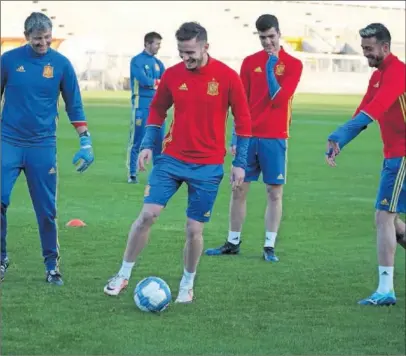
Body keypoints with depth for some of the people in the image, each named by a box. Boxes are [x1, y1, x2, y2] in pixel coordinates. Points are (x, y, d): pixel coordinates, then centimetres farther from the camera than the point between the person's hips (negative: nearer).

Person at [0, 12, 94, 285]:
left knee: (47, 210, 3)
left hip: (43, 146, 0)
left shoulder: (61, 64, -1)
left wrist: (86, 142, 1)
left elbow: (74, 106, 6)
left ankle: (52, 265, 16)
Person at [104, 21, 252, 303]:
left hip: (208, 166, -2)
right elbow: (157, 110, 13)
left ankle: (187, 285, 22)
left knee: (195, 230, 0)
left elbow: (243, 120, -2)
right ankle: (124, 275, 7)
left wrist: (240, 163, -2)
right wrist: (148, 145, 2)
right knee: (147, 215, -8)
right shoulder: (172, 75, -1)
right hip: (172, 159, 2)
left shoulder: (227, 77, -9)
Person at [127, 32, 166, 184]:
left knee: (159, 140, 7)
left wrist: (151, 82, -14)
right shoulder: (137, 61, -4)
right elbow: (144, 80, -17)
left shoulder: (158, 63, 16)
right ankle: (132, 174, 0)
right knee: (137, 140, -5)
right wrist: (158, 82, -1)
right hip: (141, 105, -6)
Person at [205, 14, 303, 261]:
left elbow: (278, 99, -13)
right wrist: (235, 136, 5)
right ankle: (233, 243, 16)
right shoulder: (250, 62, 7)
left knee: (274, 193, 0)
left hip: (275, 138, -3)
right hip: (249, 136, 3)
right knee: (239, 190, 6)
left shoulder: (293, 64, -2)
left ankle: (270, 246, 5)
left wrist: (271, 69, -15)